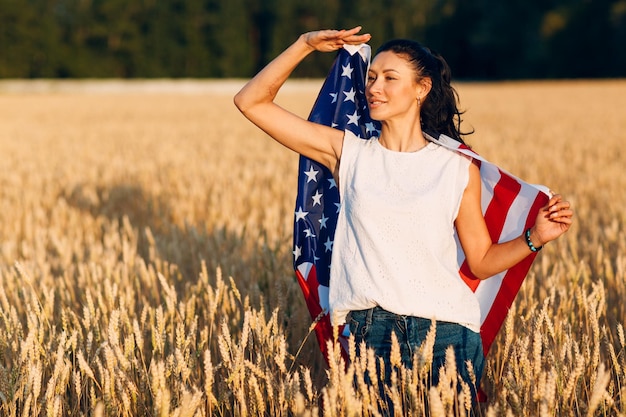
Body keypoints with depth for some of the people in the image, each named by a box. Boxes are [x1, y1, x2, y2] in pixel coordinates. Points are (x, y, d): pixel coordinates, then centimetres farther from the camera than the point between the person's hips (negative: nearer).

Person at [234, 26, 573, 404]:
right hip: (368, 332, 1)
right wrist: (306, 45, 1)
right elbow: (252, 102, 7)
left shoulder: (458, 167, 5)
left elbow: (481, 261, 10)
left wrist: (535, 238, -6)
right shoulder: (349, 152, 7)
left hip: (445, 335, -1)